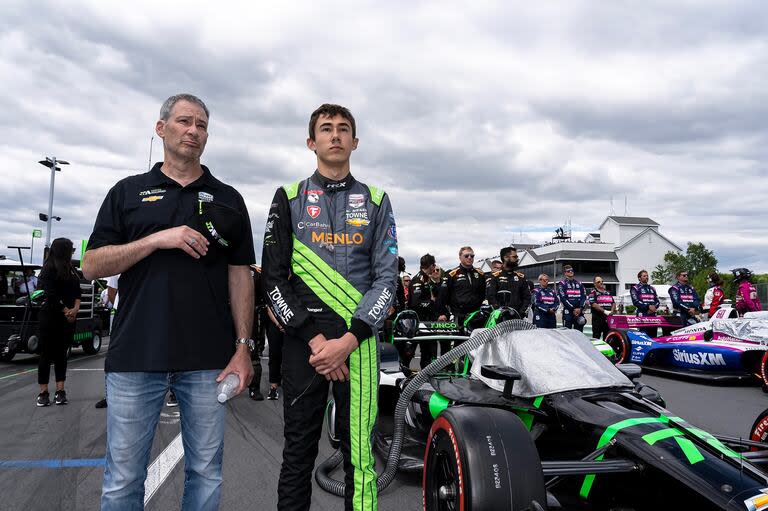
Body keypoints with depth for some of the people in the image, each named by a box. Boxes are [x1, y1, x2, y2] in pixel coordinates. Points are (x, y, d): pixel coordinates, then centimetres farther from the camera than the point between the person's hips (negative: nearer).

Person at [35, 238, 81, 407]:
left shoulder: (71, 269, 13)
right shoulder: (49, 268, -7)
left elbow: (77, 291, 10)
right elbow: (51, 294, -12)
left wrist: (76, 308, -7)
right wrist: (66, 311, -9)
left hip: (68, 317, 6)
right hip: (51, 316, -6)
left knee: (61, 353, 7)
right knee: (47, 354, 0)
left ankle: (60, 391, 9)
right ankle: (43, 392, 6)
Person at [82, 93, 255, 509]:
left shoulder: (228, 199, 11)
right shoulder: (128, 192, 10)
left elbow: (240, 275, 6)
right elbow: (92, 267, 3)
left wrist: (243, 346, -2)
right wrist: (157, 239, -12)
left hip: (208, 358, 1)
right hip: (135, 356, 0)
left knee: (206, 473, 10)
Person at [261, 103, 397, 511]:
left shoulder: (375, 201, 10)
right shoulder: (289, 198, 9)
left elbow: (386, 278, 3)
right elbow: (273, 278, 2)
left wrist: (348, 340, -10)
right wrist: (313, 337, -9)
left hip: (358, 341, 0)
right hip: (302, 340, 0)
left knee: (359, 451, 2)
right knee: (299, 451, 8)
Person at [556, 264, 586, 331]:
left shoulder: (579, 283, 16)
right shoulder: (562, 283, 0)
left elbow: (584, 297, 8)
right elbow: (563, 298, -9)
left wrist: (580, 308, -8)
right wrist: (573, 309, -13)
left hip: (579, 311, 5)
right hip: (568, 312, -5)